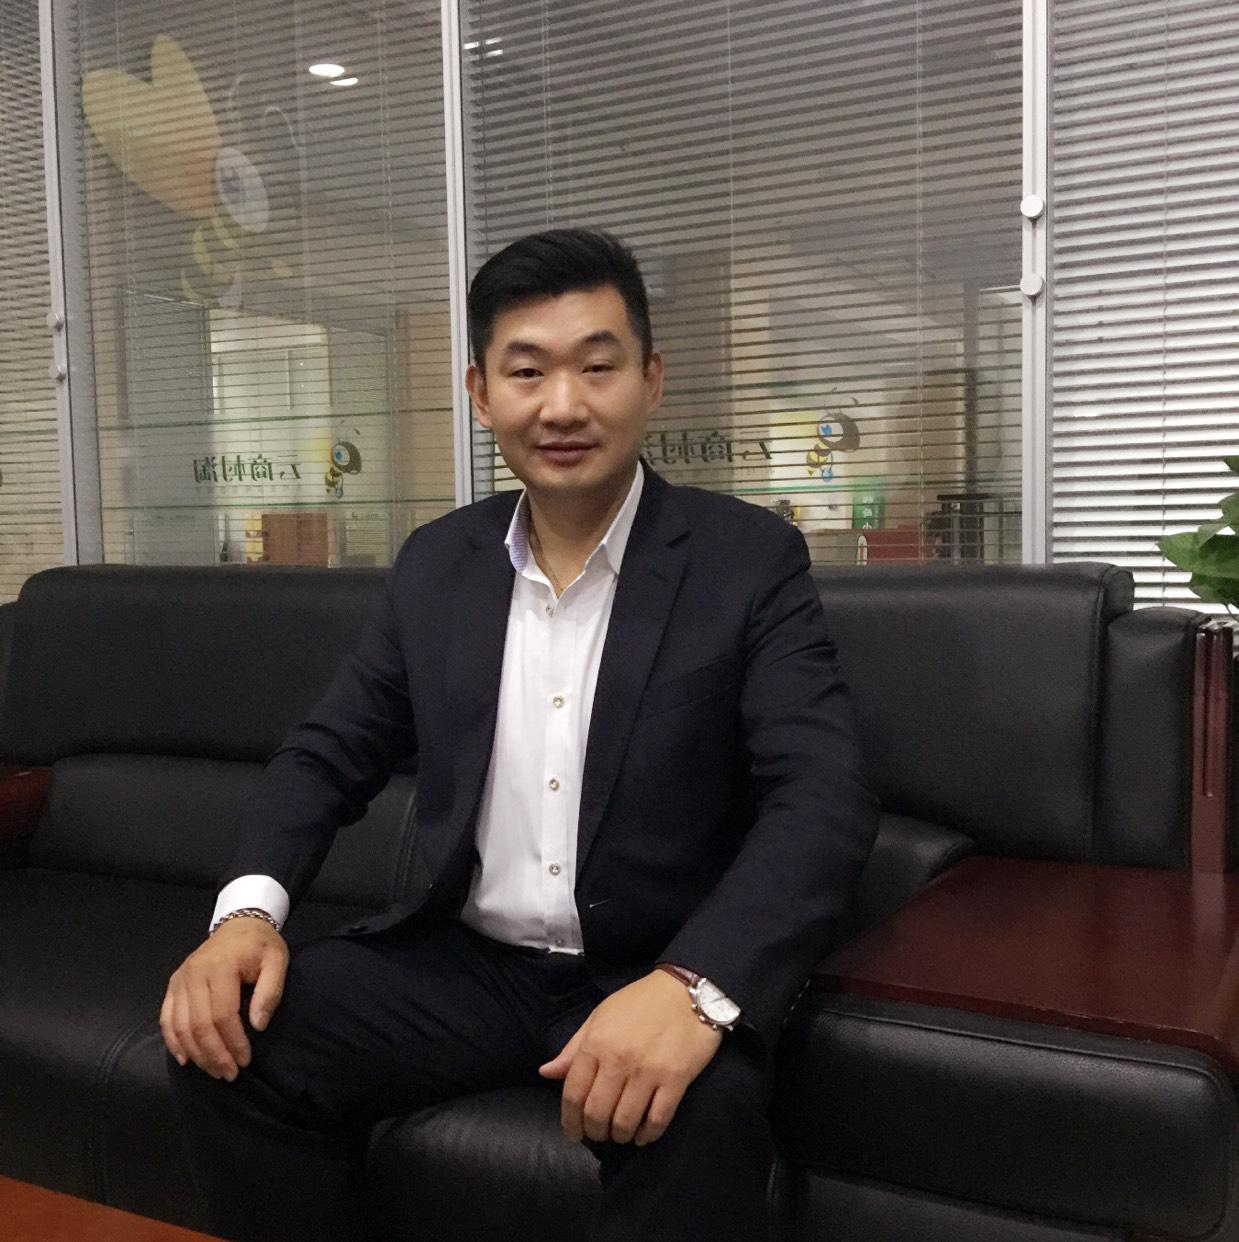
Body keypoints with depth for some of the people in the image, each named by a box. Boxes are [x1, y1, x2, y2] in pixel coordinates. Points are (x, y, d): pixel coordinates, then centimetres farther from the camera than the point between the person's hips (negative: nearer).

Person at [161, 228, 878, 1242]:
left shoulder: (750, 560, -8)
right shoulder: (436, 564, 5)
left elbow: (824, 799, -17)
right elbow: (332, 754, 9)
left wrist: (695, 986, -35)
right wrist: (249, 907, -12)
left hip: (655, 977, -3)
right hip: (463, 962, 4)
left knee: (701, 1114, -34)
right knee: (231, 1045, -16)